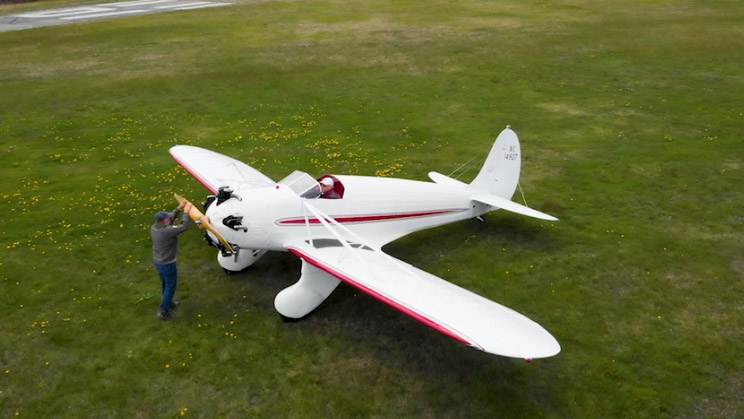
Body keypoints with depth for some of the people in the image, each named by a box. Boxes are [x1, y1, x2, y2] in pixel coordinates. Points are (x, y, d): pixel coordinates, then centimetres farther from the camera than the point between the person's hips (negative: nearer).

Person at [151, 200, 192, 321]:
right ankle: (163, 311, 18)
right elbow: (185, 226, -29)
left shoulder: (154, 228, -7)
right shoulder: (167, 231, -32)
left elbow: (169, 219, 7)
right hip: (167, 264, -8)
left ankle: (168, 303, 46)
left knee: (165, 284, 27)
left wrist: (179, 209, 4)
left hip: (158, 262, 8)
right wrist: (186, 212, -17)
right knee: (170, 287, 10)